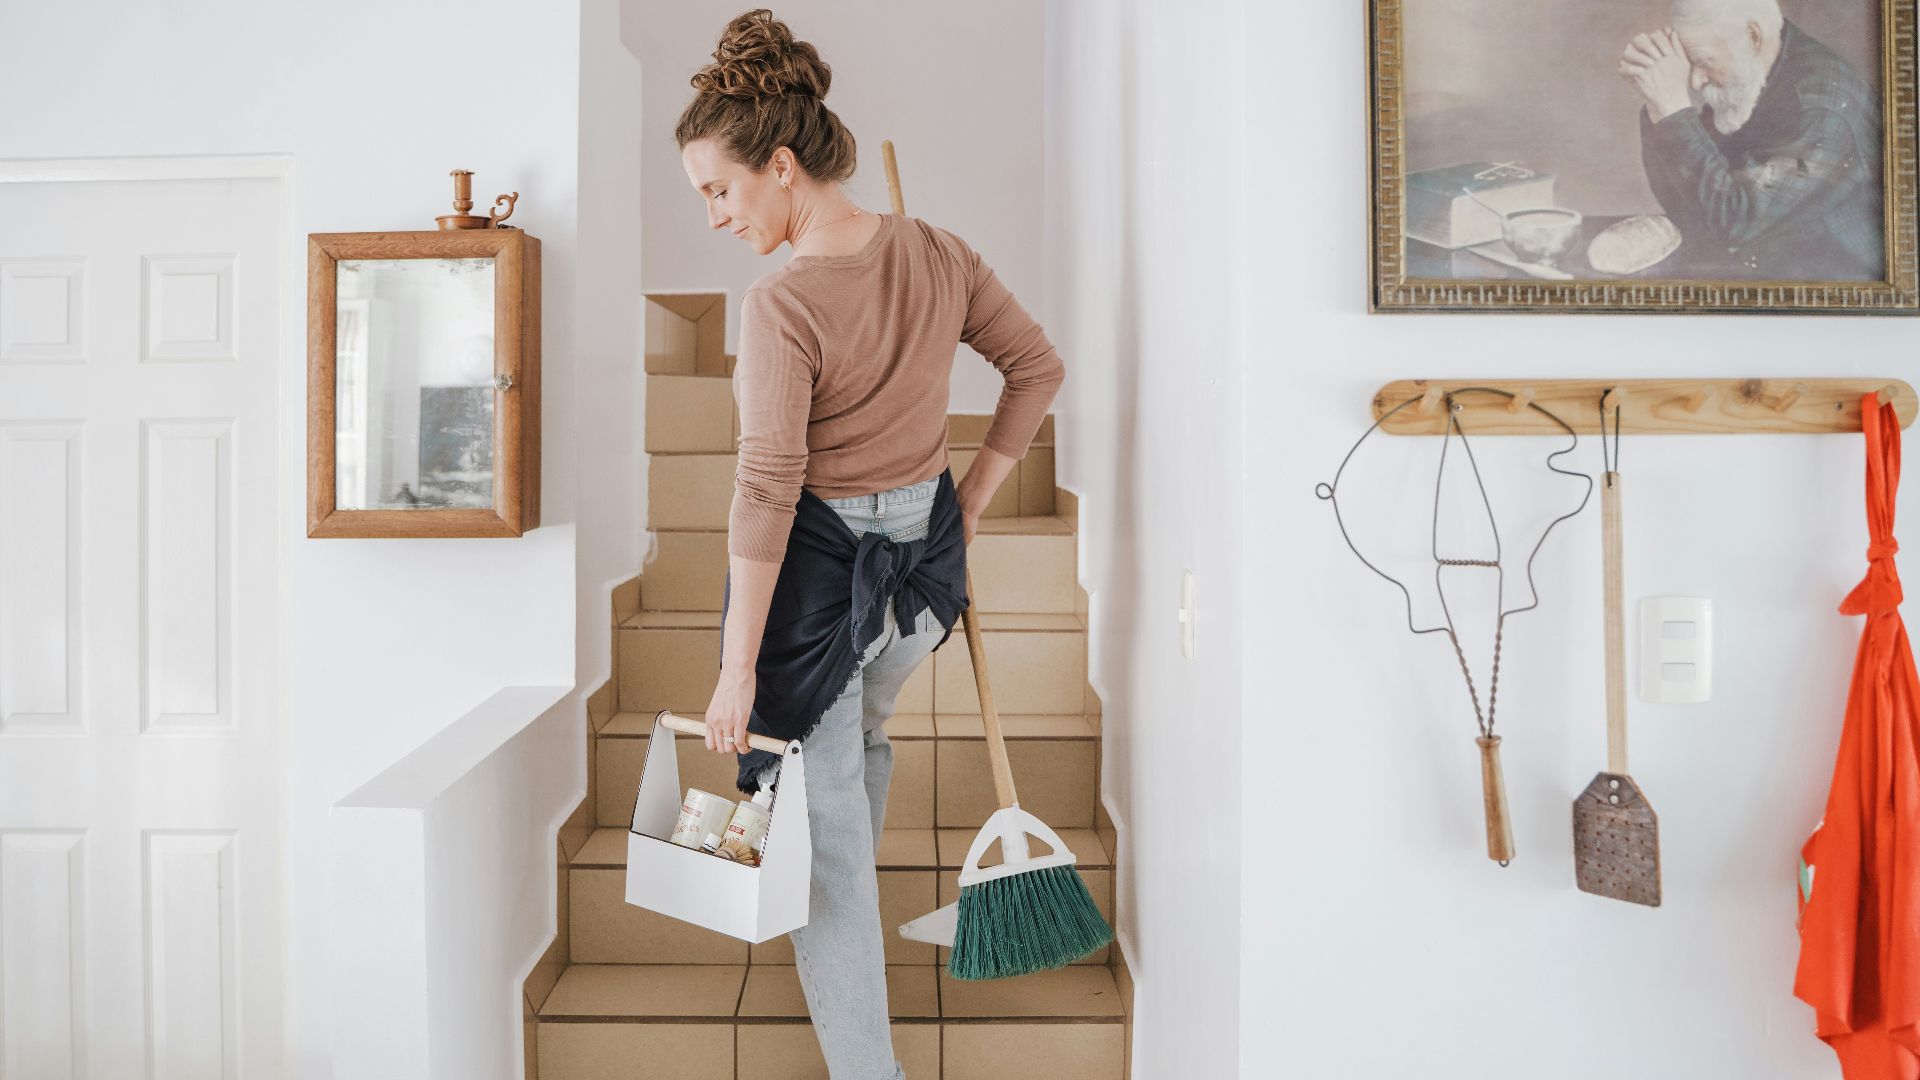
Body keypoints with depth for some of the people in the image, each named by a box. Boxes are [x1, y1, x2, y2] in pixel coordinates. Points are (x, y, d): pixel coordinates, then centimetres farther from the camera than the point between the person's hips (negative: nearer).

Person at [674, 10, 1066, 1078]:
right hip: (926, 558, 7)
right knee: (863, 741, 33)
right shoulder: (939, 252, -4)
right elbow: (1041, 367, 4)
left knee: (824, 824, 8)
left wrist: (738, 666, -16)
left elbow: (767, 493, -23)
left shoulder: (782, 304, -23)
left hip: (818, 571, -7)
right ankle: (852, 910, 58)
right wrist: (972, 495, 9)